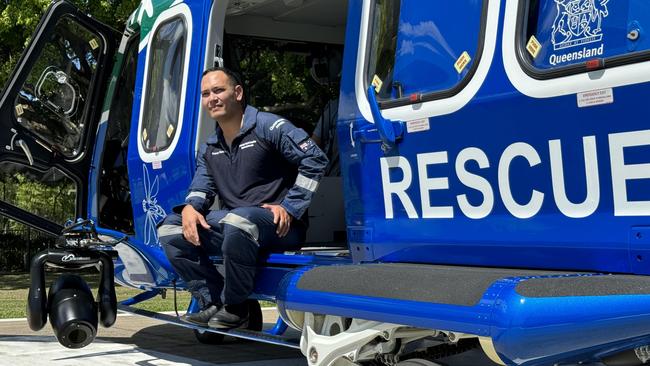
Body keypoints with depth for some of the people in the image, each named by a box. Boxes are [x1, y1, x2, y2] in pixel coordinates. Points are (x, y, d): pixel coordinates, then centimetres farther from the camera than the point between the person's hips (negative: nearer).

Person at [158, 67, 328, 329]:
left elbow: (315, 159, -12)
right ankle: (213, 302, -8)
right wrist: (189, 207, -12)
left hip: (278, 226, -7)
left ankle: (235, 307, -20)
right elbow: (201, 187, 13)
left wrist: (290, 208, -15)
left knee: (238, 221, -40)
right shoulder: (209, 149, 18)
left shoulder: (268, 127, -6)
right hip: (230, 222, 8)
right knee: (169, 229, -4)